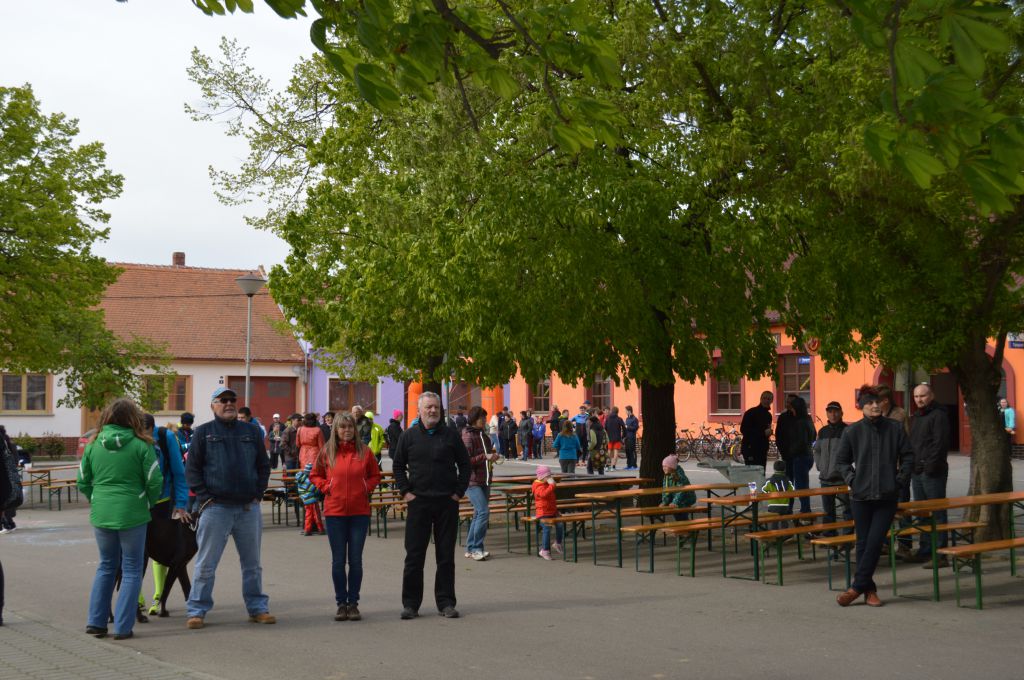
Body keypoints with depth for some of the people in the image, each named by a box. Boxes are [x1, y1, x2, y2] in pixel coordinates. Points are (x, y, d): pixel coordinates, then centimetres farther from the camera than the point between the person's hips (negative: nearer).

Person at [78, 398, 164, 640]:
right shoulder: (141, 446, -8)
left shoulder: (93, 445, 3)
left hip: (101, 514, 4)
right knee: (132, 570, 7)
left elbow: (83, 482, 7)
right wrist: (148, 504, 10)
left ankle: (96, 621, 16)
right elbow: (154, 482, -7)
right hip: (132, 515, -4)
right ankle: (123, 627, 5)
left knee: (106, 566, 20)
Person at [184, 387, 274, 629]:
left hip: (249, 508, 3)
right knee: (206, 564, -1)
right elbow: (191, 469, 1)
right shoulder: (203, 432, 3)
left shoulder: (252, 432, 11)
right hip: (216, 508, -3)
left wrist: (258, 495, 4)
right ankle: (197, 611, 7)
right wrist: (205, 498, -8)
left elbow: (264, 466, 15)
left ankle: (257, 608, 20)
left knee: (252, 563, 11)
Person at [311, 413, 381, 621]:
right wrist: (326, 487, -2)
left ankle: (353, 603, 12)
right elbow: (315, 475, 14)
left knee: (355, 560, 4)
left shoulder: (364, 452, 1)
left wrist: (366, 488, -3)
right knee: (338, 561, 5)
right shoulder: (327, 452, 1)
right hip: (334, 512, 0)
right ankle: (341, 603, 13)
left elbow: (375, 475, 14)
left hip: (360, 512, 0)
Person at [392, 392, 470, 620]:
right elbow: (398, 466, 11)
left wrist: (459, 492, 1)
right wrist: (405, 491, 0)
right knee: (414, 555, 2)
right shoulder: (409, 436, 3)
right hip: (418, 502, 0)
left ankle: (446, 602, 13)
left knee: (446, 555, 5)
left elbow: (465, 464, 10)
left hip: (447, 502, 1)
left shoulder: (450, 435, 4)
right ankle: (411, 604, 9)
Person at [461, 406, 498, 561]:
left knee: (479, 514, 11)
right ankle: (476, 548, -8)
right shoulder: (467, 436, -11)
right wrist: (485, 457, -21)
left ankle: (471, 548, 19)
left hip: (485, 480, 9)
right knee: (483, 511, -16)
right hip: (472, 481, -9)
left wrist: (493, 455, 9)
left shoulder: (483, 436, 14)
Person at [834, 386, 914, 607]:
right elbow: (841, 460, 10)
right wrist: (852, 480, -1)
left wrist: (899, 480, 0)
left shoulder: (895, 429, 1)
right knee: (863, 543, 5)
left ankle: (857, 587, 3)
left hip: (887, 496, 0)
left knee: (875, 542, -5)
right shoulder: (852, 431, 0)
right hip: (861, 496, 0)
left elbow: (908, 456, 8)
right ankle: (869, 589, 16)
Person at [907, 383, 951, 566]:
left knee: (937, 512, -7)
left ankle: (940, 553, -5)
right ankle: (925, 550, 21)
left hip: (933, 473, -9)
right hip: (917, 472, 9)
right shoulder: (915, 418, 19)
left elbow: (940, 443, -17)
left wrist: (931, 465, -21)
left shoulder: (938, 415, -9)